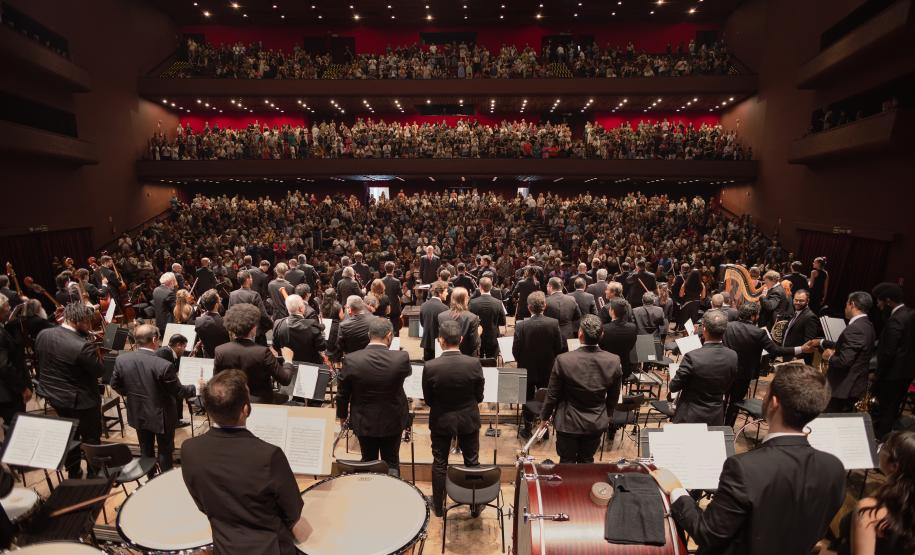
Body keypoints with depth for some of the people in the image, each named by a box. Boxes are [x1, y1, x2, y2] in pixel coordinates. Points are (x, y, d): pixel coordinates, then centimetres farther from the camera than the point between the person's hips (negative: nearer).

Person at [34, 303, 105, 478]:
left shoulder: (42, 335, -8)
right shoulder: (82, 346, -32)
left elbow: (39, 359, 6)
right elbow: (100, 371, -21)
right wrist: (95, 355, -10)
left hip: (53, 396, 7)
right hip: (81, 400, -7)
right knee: (91, 438, 14)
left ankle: (73, 472, 41)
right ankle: (94, 474, 28)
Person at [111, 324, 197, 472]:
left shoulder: (121, 359, -15)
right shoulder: (164, 365, -31)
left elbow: (115, 384, 2)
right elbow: (178, 392, -19)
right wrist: (196, 387, -1)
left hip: (138, 414, 5)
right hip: (162, 416, -5)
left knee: (146, 449, 24)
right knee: (165, 450, 16)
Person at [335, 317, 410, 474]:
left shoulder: (351, 360, -20)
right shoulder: (401, 358, -22)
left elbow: (342, 393, -7)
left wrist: (342, 415, 10)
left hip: (364, 422, 1)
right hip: (392, 421, 0)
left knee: (368, 462, 21)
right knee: (392, 463, 19)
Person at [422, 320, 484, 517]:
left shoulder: (430, 367, -22)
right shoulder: (474, 363, -20)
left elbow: (427, 399, -8)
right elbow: (479, 396, -8)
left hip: (441, 421, 0)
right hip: (468, 419, 1)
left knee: (439, 463, 18)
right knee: (472, 461, 20)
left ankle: (438, 506, 33)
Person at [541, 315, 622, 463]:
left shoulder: (563, 360, -24)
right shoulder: (614, 361, -15)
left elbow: (552, 395, -12)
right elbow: (613, 397, 0)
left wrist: (545, 416, 5)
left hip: (569, 423, -2)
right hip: (597, 424, 3)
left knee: (567, 463, 16)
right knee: (587, 461, 22)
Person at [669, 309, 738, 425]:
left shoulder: (692, 357, -26)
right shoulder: (733, 357, -9)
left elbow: (673, 387, -14)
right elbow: (727, 389, 6)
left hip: (691, 418, -5)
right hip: (716, 418, 5)